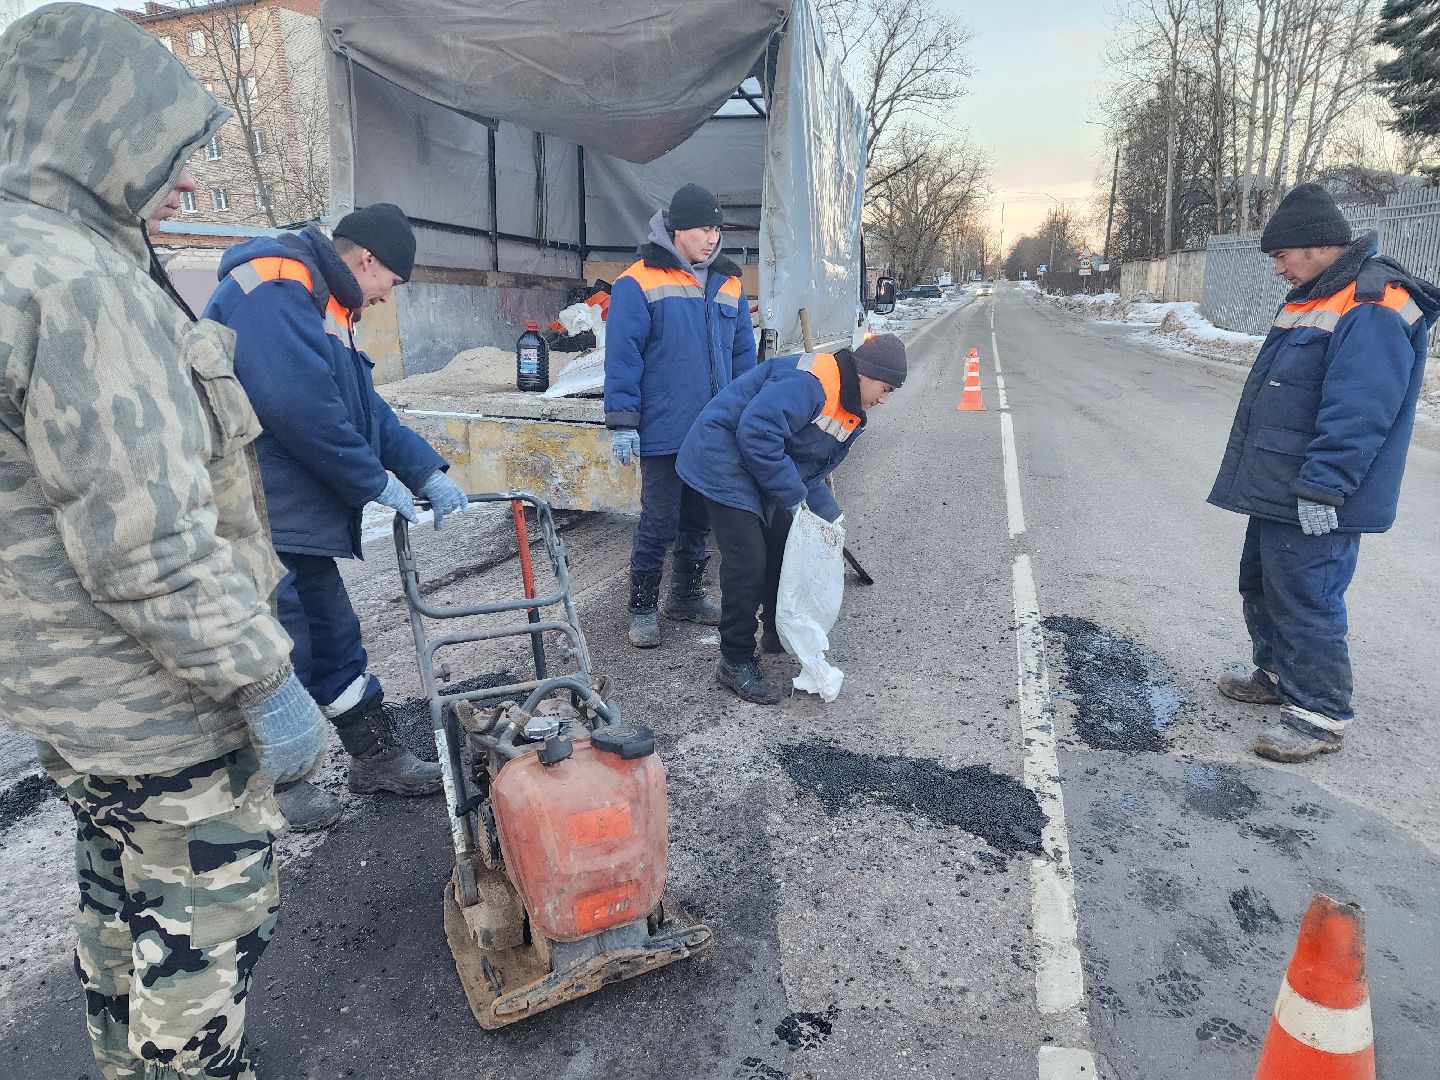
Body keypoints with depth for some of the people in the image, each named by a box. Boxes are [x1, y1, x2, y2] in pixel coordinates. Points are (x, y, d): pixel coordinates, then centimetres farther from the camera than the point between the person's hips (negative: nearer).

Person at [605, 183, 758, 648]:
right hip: (664, 431, -6)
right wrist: (622, 421, -13)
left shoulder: (729, 284, 11)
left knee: (699, 520, 16)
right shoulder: (639, 283, -7)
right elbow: (622, 356, -10)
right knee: (658, 523, 1)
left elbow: (743, 355, 16)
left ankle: (687, 596, 33)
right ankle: (642, 609, 17)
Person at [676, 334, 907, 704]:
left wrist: (828, 514, -4)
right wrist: (793, 498, -26)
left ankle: (779, 633, 37)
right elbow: (756, 431, -33)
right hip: (725, 460, -10)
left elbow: (812, 471, 11)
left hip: (765, 471, 10)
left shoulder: (851, 417, 7)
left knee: (783, 546, 17)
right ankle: (736, 663, 1)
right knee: (747, 561, -12)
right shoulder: (811, 381, -26)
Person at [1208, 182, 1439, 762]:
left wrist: (1320, 489, -27)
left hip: (1315, 505, -11)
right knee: (1260, 583, 21)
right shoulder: (1314, 299, 15)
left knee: (1306, 601, -4)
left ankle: (1320, 714, 8)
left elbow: (1358, 416, -27)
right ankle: (1277, 673, 38)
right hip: (1276, 492, 11)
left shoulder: (1372, 309, -20)